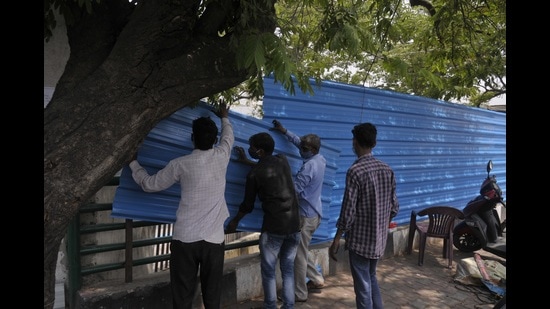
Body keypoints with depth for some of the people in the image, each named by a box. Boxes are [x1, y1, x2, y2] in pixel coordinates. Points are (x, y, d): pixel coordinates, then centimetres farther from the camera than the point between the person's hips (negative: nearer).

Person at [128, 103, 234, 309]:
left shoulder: (180, 164, -5)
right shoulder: (221, 157, 2)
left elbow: (150, 184, 9)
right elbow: (229, 137, 25)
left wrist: (133, 164, 25)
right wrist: (224, 118, 45)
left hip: (185, 238, -2)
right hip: (214, 239, 2)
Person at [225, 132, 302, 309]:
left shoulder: (254, 174, -7)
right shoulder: (283, 160, 5)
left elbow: (247, 206, 3)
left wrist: (234, 222, 21)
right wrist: (247, 161, 35)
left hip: (273, 228, -5)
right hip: (294, 226, 5)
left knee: (268, 271, 12)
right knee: (288, 269, 16)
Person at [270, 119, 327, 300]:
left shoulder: (309, 166, -25)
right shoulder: (320, 159, 3)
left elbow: (293, 189, -24)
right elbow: (299, 142, 18)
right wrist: (285, 132, 19)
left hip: (306, 215, -9)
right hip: (314, 213, 9)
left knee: (299, 255, 3)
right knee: (303, 251, 23)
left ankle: (299, 293, 14)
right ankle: (317, 280, 32)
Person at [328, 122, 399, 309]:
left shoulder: (355, 171, -19)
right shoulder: (387, 170, 2)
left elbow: (348, 211, -19)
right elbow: (394, 207, 7)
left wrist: (336, 240, -10)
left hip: (360, 239, -7)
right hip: (380, 238, 7)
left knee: (363, 286, 7)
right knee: (371, 278, 24)